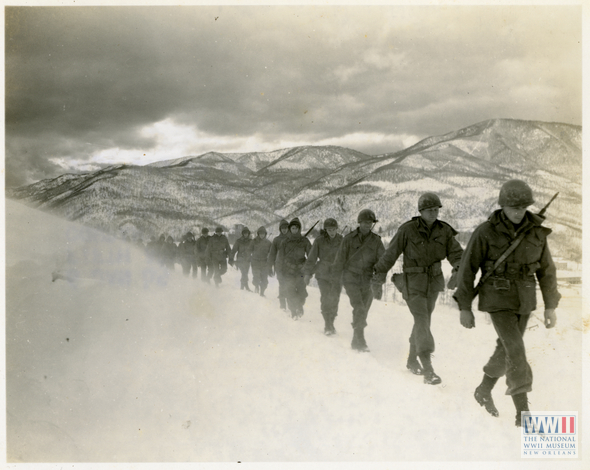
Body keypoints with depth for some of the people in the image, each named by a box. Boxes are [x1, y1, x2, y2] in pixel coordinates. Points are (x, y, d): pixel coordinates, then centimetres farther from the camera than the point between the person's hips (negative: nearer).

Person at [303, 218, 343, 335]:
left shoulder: (342, 241, 4)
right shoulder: (319, 241, -1)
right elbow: (312, 258, 3)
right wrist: (307, 273, -1)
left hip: (337, 275, 2)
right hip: (323, 275, -1)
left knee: (334, 299, 0)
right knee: (325, 299, -10)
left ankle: (330, 323, 16)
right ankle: (328, 325, -4)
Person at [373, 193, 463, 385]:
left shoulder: (444, 231, 1)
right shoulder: (408, 230, -11)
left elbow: (455, 252, -5)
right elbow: (391, 253, -1)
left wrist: (460, 266, -27)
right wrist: (381, 272, 9)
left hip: (433, 282, 5)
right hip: (413, 283, -5)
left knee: (423, 321, 15)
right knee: (422, 321, -16)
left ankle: (412, 360, 33)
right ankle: (428, 369, -20)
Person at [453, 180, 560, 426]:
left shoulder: (536, 231, -2)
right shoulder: (485, 232, -14)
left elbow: (546, 270, 5)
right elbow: (467, 269, -8)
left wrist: (551, 306, 3)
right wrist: (465, 307, -7)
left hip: (524, 300, 5)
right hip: (497, 299, -5)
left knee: (506, 351, 15)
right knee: (517, 351, -17)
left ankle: (484, 390, 40)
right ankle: (524, 414, -10)